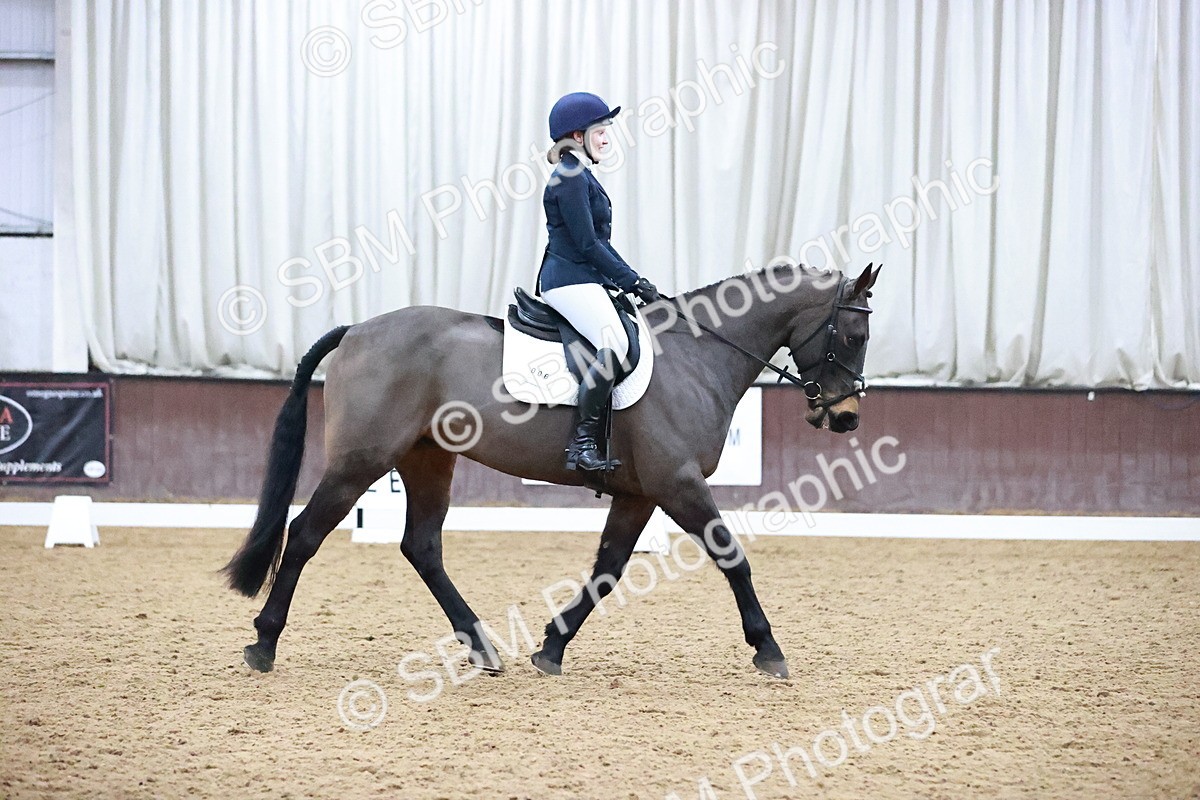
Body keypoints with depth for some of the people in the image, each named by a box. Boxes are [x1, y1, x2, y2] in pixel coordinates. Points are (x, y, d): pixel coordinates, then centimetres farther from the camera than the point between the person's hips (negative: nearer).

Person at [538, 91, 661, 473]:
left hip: (585, 280, 11)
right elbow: (587, 244, -17)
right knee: (614, 344, -29)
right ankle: (582, 443, -32)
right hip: (571, 280, -11)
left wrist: (632, 281, 16)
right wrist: (633, 281, -14)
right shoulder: (570, 178, -12)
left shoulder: (581, 176, 20)